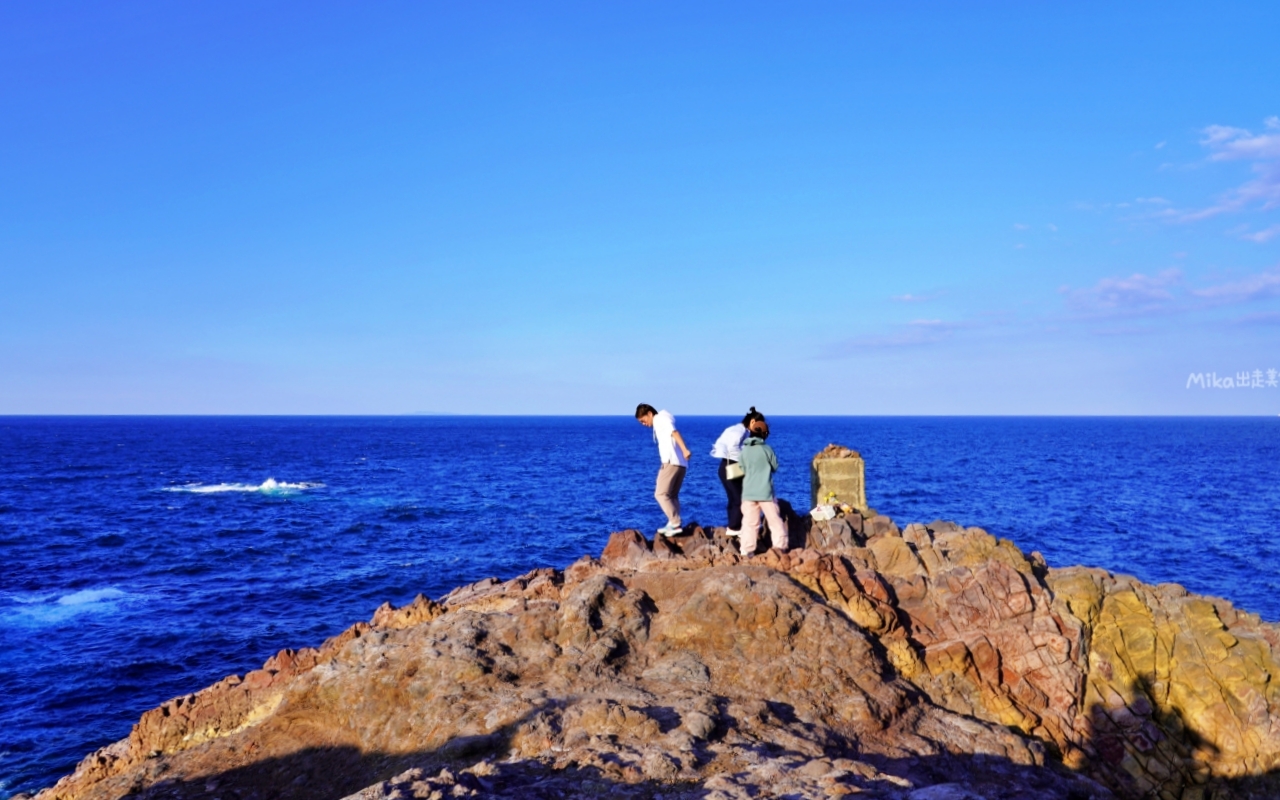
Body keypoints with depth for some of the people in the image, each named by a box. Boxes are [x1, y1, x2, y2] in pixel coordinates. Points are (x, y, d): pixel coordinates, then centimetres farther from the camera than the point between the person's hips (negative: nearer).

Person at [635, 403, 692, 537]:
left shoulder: (661, 418, 0)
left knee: (661, 494, -9)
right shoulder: (660, 424, 27)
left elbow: (674, 433, -16)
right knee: (672, 496, 12)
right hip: (681, 464, 10)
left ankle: (675, 524, -16)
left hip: (671, 462, -10)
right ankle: (673, 525, 7)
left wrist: (685, 449, -28)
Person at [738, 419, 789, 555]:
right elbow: (775, 466, 5)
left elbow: (743, 469, 9)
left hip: (748, 492, 2)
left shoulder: (744, 450, -1)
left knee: (749, 522, 5)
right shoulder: (766, 449, -6)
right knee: (775, 519, 10)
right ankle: (780, 545, 13)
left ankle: (746, 550, 2)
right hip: (765, 491, -2)